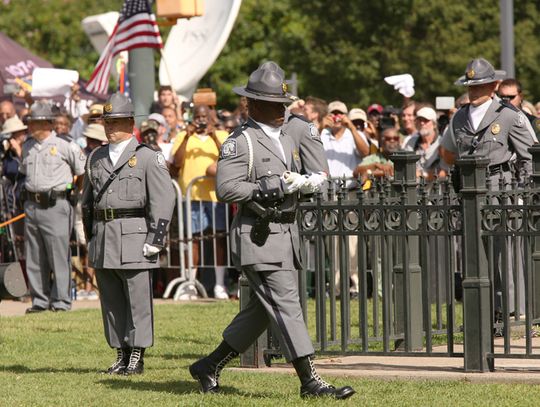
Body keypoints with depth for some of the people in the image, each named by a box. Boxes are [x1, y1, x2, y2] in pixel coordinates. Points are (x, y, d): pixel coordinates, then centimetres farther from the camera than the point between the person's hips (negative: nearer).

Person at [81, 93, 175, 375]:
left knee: (138, 299, -4)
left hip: (134, 235, -5)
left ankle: (137, 356, 0)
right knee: (111, 300, 7)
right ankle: (121, 354, 13)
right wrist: (91, 236, 16)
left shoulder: (148, 158, -1)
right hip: (103, 236, 5)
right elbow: (87, 200, 22)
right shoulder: (96, 158, 16)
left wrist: (155, 239, -11)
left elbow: (163, 199, -5)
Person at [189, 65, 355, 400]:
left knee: (263, 310, 13)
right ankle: (310, 381, -13)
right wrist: (275, 186, -21)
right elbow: (227, 188, -18)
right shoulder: (240, 142, -9)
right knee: (287, 305, -12)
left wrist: (308, 183, 3)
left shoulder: (287, 140, 18)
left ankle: (210, 367, 24)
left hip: (286, 235, 9)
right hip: (258, 237, -9)